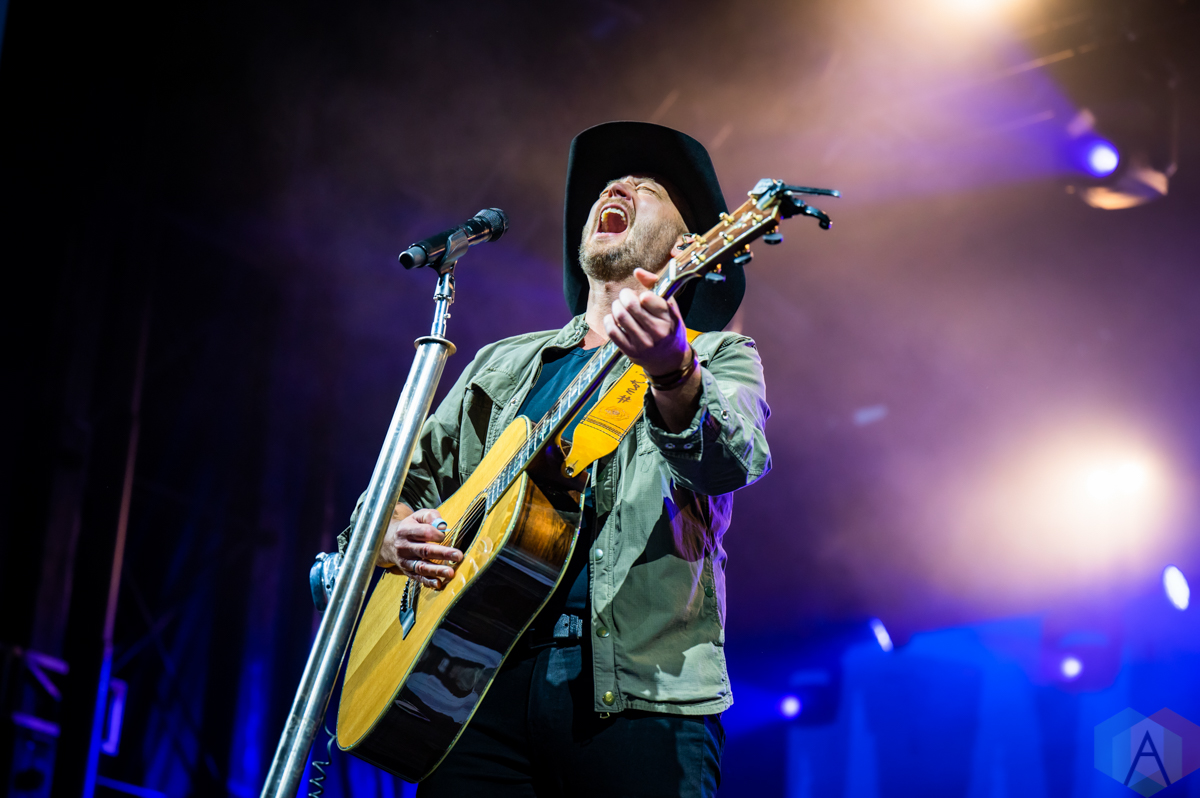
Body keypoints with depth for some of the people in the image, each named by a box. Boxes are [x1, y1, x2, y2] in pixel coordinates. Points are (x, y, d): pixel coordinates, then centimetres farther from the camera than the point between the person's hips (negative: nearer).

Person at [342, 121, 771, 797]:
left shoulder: (717, 357, 11)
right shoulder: (502, 366, 24)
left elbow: (734, 463, -11)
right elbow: (411, 481, 26)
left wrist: (674, 375, -32)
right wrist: (394, 535, 2)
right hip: (482, 680, 3)